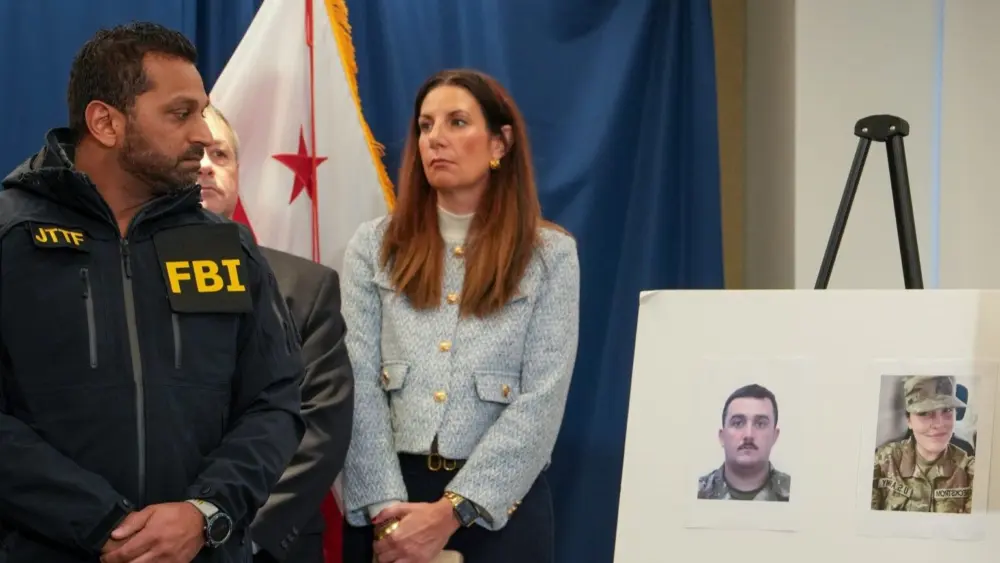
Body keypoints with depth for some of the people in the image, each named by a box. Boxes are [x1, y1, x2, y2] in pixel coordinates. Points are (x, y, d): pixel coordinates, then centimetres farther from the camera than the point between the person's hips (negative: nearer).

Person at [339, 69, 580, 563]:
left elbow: (542, 400, -7)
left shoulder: (550, 255, 1)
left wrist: (452, 511, -15)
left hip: (499, 504, -1)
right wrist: (387, 507, -14)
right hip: (390, 496, 1)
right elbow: (359, 384, -3)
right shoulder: (374, 246, 5)